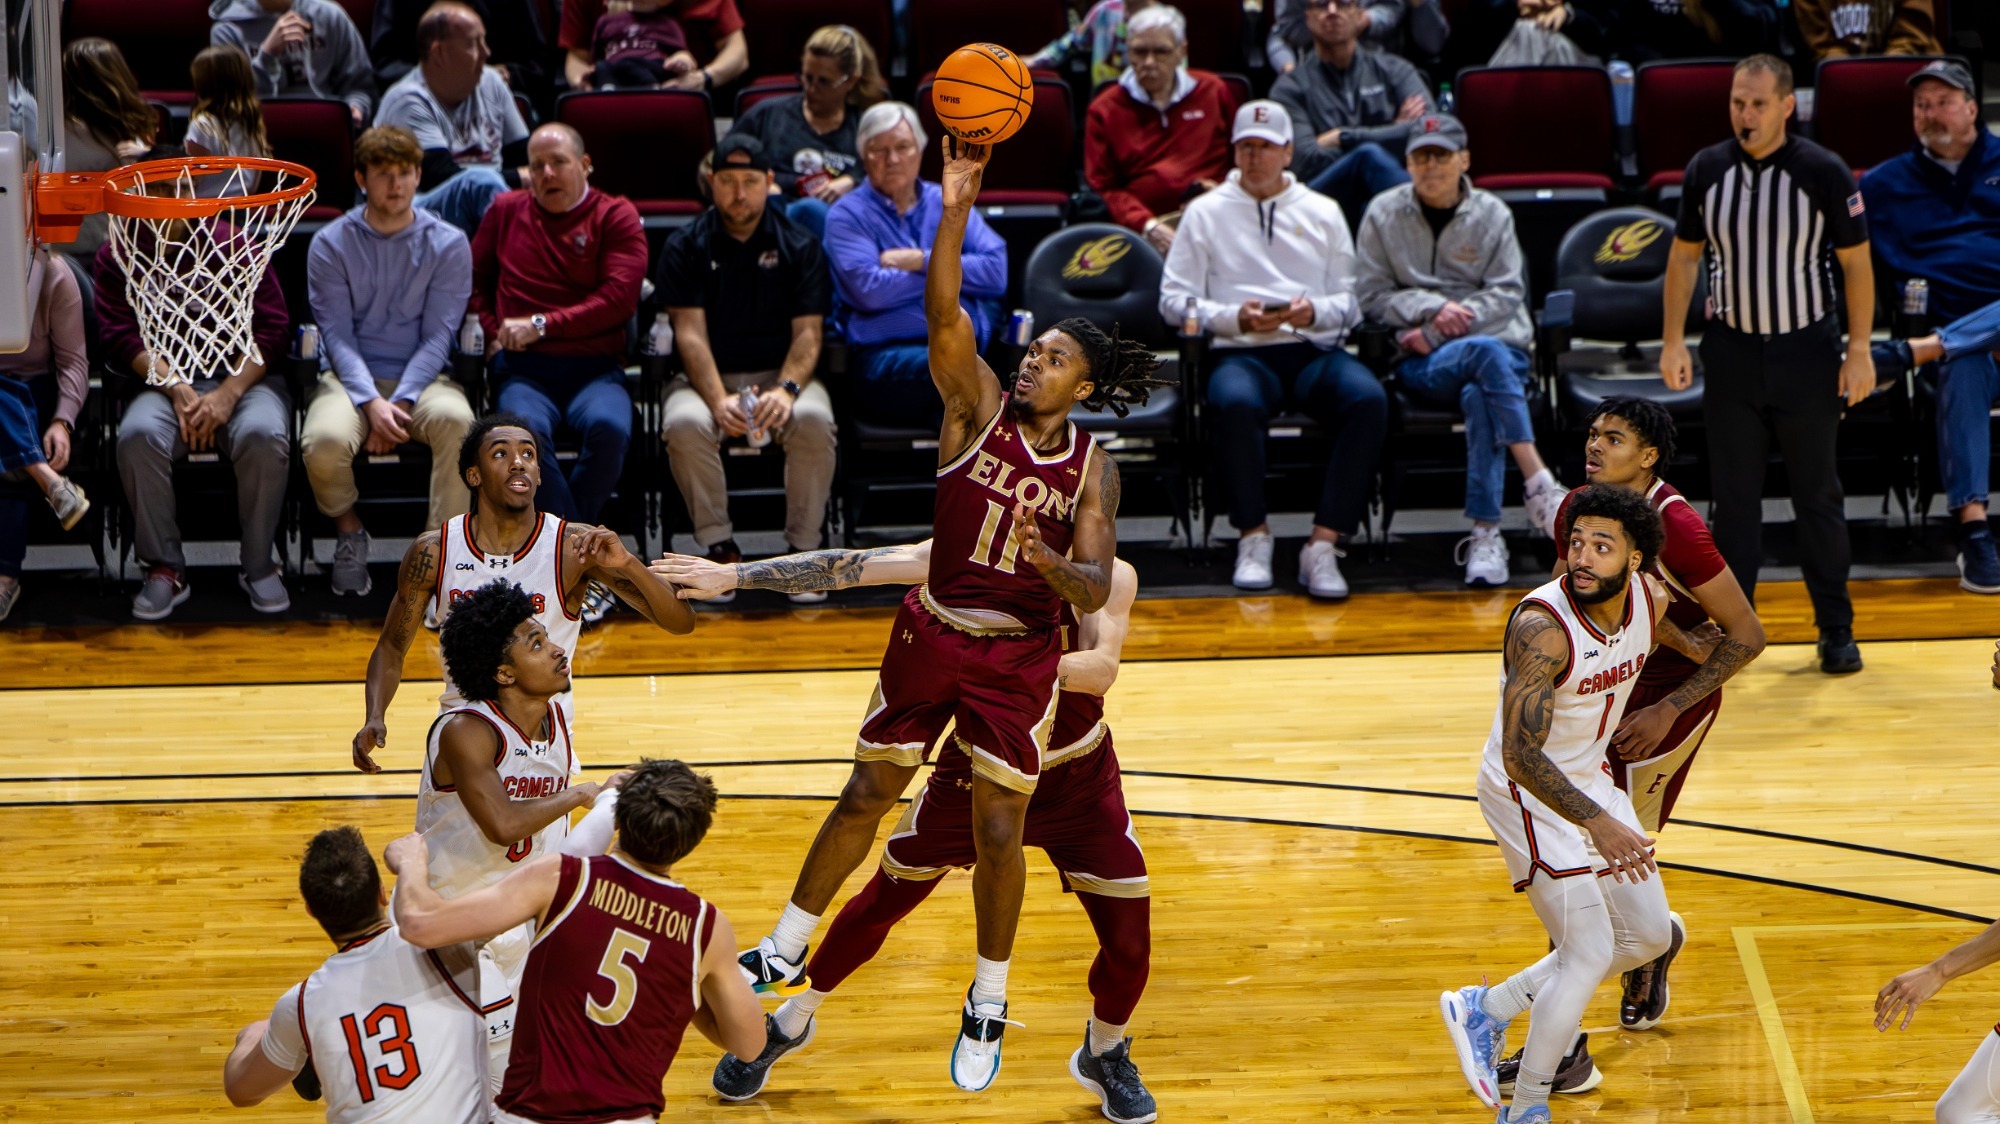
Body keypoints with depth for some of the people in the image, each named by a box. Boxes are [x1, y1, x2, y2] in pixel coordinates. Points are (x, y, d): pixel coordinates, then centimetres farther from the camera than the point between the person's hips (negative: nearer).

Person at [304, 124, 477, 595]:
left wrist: (401, 402, -18)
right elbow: (338, 335, -3)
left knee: (454, 419, -36)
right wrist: (372, 403, -20)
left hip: (422, 378, 0)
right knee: (325, 441, -33)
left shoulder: (448, 245, 4)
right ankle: (348, 530, 1)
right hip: (350, 378, 0)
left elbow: (437, 336, -3)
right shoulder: (331, 244, 4)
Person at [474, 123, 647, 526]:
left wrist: (542, 325, -6)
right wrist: (491, 334, 7)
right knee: (526, 431, -35)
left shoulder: (615, 216, 9)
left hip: (595, 368, -1)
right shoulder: (506, 210, 19)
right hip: (523, 371, 1)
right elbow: (473, 279, 26)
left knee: (609, 427, -36)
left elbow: (620, 298, -2)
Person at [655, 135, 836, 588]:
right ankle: (719, 547, -18)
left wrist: (787, 390, -22)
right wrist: (719, 401, -24)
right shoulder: (685, 247, 3)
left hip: (781, 374, 0)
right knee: (685, 424, -34)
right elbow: (691, 333, -7)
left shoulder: (799, 246, 6)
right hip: (707, 378, 0)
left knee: (813, 420, -33)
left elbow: (808, 331, -2)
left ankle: (804, 549, -18)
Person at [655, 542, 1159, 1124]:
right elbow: (847, 566, -22)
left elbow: (1101, 670, -35)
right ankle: (791, 1021, 31)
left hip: (1078, 781, 0)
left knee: (1128, 937, -2)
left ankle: (1105, 1055, 28)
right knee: (880, 902, 7)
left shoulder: (1110, 578, -19)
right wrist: (731, 575, -28)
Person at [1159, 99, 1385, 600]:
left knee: (1368, 399, -31)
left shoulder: (1323, 212, 19)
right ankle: (1254, 538, -22)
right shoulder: (1206, 213, 14)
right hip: (1242, 352, -2)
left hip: (1316, 350, 2)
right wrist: (1234, 318, -10)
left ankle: (1323, 544, -32)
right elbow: (1174, 299, 6)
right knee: (1235, 402, -39)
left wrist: (1315, 311, -10)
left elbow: (1351, 302, 13)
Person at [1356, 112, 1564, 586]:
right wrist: (1432, 307, -12)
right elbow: (1372, 295, 6)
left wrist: (1438, 332, -10)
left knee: (1479, 397, -37)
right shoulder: (1385, 215, 10)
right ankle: (1539, 485, -44)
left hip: (1500, 345, 1)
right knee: (1488, 352, -37)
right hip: (1421, 366, -1)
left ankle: (1485, 534, -40)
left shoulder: (1492, 214, 10)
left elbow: (1508, 294, 1)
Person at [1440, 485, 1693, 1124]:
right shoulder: (1541, 628, -32)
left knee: (1651, 935, 16)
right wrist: (1596, 823, -45)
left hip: (1589, 779, 8)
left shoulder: (1649, 596, -11)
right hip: (1530, 792, -8)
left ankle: (1486, 1009, 26)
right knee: (1592, 952, -13)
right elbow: (1521, 755, -35)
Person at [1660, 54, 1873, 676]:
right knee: (1733, 496, 6)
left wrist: (1859, 351, -8)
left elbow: (1856, 263, -4)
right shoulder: (1706, 170, -1)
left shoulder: (1824, 173, -9)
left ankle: (1836, 630, 12)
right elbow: (1684, 256, 8)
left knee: (1818, 495, 4)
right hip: (1732, 351, 2)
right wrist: (1674, 342, 2)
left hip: (1806, 353, -2)